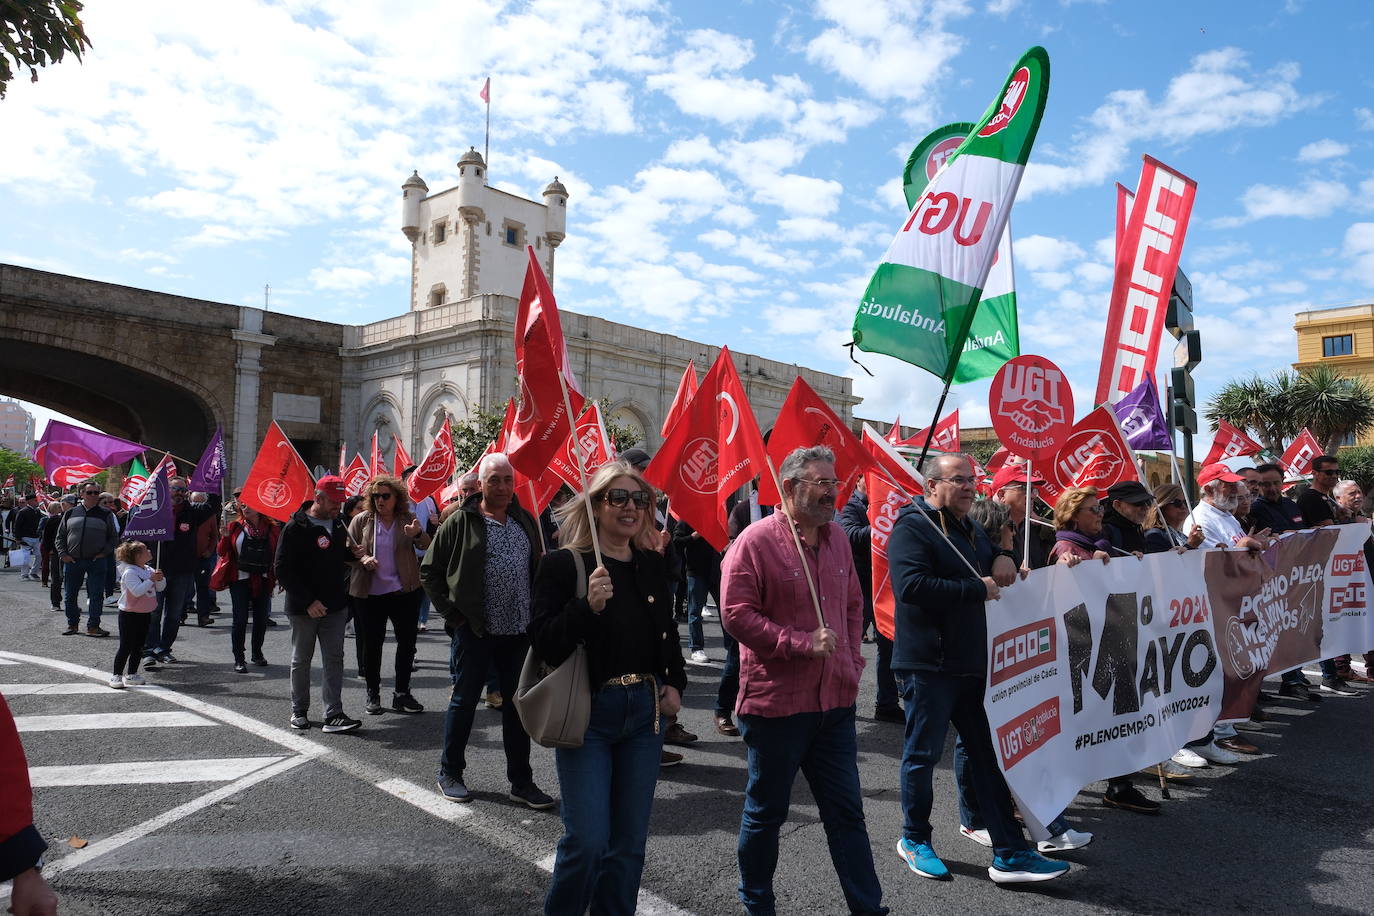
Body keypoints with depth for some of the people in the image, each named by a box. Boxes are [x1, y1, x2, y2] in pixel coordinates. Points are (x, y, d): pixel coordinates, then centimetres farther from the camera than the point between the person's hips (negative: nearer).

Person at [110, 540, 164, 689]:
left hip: (145, 614, 7)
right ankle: (116, 676, 7)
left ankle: (132, 675, 23)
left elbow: (160, 588, 9)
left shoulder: (149, 570, 6)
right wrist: (151, 580, -28)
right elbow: (137, 591, -29)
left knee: (138, 647, 13)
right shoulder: (129, 572, -18)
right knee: (125, 647, -3)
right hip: (129, 615, -7)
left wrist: (160, 579, -10)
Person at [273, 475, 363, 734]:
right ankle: (299, 711, 25)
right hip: (303, 608, -5)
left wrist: (351, 553, 2)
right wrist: (308, 601, -19)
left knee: (334, 659, 0)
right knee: (301, 660, 10)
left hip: (334, 606, 5)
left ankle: (334, 715, 0)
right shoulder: (296, 528, -11)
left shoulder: (338, 524, 9)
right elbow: (283, 569, -14)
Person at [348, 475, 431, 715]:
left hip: (404, 591, 1)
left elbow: (425, 546, -10)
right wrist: (362, 559, -16)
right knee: (371, 644, 6)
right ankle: (373, 694, 21)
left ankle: (402, 693, 19)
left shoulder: (408, 519, 2)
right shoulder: (361, 520, 2)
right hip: (369, 594, -1)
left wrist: (418, 534, -32)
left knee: (407, 642, 5)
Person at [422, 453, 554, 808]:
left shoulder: (525, 521, 9)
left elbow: (538, 569, 19)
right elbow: (430, 570, 0)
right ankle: (450, 774, 25)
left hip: (519, 632, 4)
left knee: (517, 705, 9)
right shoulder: (460, 522, -5)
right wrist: (450, 612, -7)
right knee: (463, 702, 8)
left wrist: (536, 614, 8)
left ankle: (521, 782, 19)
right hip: (473, 631, -4)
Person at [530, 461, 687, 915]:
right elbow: (543, 642, -15)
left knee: (629, 842, 12)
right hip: (587, 712, -5)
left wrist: (675, 684, 7)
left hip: (645, 712, 5)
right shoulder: (562, 564, -9)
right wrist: (588, 605, -27)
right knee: (587, 841, -4)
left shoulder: (653, 566, 7)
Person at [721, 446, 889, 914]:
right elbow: (736, 613, -18)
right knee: (766, 811, 12)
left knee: (847, 812, 14)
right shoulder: (756, 540, -14)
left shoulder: (837, 538, 8)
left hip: (836, 701, 6)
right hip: (776, 701, -6)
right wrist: (802, 643, -20)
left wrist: (852, 660, 9)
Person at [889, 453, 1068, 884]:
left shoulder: (971, 528, 16)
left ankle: (1009, 853, 18)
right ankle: (914, 840, 25)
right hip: (928, 665, -8)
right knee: (923, 754, 6)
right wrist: (978, 589, -22)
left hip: (972, 662, 8)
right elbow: (911, 586, -28)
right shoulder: (912, 527, -14)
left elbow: (998, 569, 32)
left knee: (987, 755, 11)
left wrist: (1004, 557, 6)